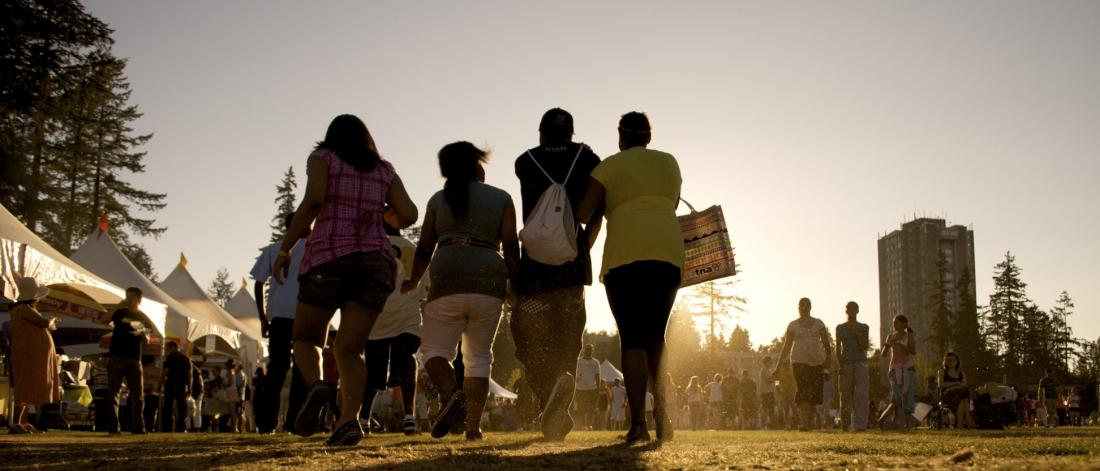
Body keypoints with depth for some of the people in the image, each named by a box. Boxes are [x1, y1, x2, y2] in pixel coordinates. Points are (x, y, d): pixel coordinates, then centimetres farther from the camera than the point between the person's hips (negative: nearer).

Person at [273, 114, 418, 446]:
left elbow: (314, 200, -9)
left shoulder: (322, 157, 9)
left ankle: (316, 385, -17)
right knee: (349, 350, 0)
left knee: (306, 338, 13)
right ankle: (350, 418, -23)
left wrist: (285, 247, -6)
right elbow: (408, 215, 7)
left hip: (327, 258, -2)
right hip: (375, 261, 2)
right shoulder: (384, 170, 17)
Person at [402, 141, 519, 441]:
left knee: (435, 348, 6)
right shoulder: (501, 199, 10)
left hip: (448, 280, -1)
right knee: (479, 356, 9)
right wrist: (514, 286, 7)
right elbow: (511, 246, 1)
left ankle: (451, 393, -23)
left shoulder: (438, 200, 12)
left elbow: (425, 247, 13)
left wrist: (413, 281, 27)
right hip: (490, 281, 1)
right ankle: (473, 426, 3)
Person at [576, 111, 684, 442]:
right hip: (668, 251, 3)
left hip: (626, 255, -3)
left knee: (632, 338, -1)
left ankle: (638, 423, -10)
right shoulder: (669, 162, 20)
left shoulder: (609, 166, 9)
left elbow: (583, 214, 1)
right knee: (656, 335, 16)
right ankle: (662, 413, 4)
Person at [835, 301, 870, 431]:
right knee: (846, 395, 2)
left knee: (861, 395, -14)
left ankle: (859, 425, -21)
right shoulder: (840, 328, 9)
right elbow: (838, 348, 5)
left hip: (860, 363, 0)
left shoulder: (864, 328, 9)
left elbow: (866, 347, 1)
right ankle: (845, 425, 11)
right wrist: (840, 366, -5)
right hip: (846, 363, 1)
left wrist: (856, 333, -9)